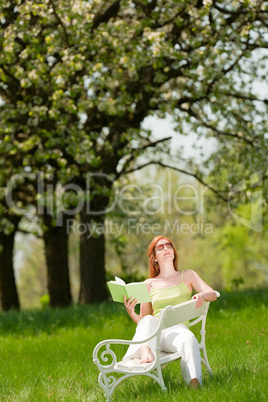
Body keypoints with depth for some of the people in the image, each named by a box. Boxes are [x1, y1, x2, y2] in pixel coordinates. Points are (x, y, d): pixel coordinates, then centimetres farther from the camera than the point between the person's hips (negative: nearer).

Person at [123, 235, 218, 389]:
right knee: (149, 320, -35)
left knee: (189, 339, -39)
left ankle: (194, 385, -58)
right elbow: (142, 320, 20)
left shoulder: (187, 275, 21)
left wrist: (202, 295, -17)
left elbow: (213, 294, 7)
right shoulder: (149, 284, 22)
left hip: (178, 329, -1)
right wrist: (131, 313, -4)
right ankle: (145, 352, -63)